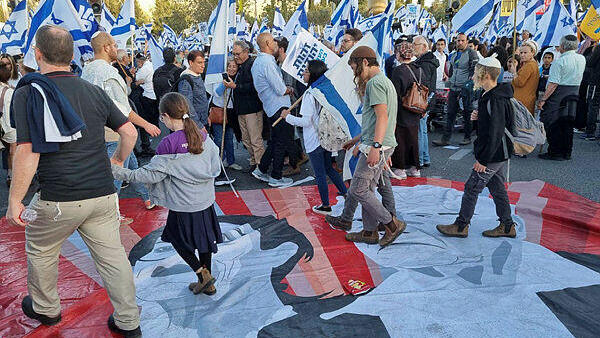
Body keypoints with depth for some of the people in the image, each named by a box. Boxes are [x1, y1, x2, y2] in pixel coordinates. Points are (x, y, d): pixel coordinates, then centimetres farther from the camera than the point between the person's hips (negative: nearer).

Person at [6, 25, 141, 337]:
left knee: (40, 252, 23)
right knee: (112, 256, 12)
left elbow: (28, 152, -14)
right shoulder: (94, 91, 6)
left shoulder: (28, 93, -8)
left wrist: (14, 200, -7)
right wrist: (117, 161, 25)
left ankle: (45, 309, 44)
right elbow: (129, 132, 8)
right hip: (103, 194, 4)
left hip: (58, 200, -3)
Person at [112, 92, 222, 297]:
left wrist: (123, 174, -6)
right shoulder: (204, 137, -2)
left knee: (179, 239, 17)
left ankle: (202, 274, 8)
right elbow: (216, 167, 6)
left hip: (183, 206, -6)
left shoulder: (169, 144, -18)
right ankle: (208, 284, 29)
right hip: (206, 201, 6)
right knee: (203, 240, 18)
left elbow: (152, 174, -15)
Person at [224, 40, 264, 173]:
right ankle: (253, 162, 24)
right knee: (246, 139, 14)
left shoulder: (252, 64, -12)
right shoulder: (240, 66, 18)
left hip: (252, 108, -10)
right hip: (241, 109, 10)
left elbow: (254, 86, -22)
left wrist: (236, 87, -21)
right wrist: (229, 84, 12)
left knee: (256, 140, -7)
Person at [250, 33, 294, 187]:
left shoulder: (257, 61, 15)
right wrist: (289, 90, 1)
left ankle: (261, 170, 25)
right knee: (283, 141, 0)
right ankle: (276, 177, 8)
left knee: (275, 140, 19)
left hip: (271, 107, 10)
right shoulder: (267, 62, -18)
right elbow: (281, 90, -20)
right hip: (279, 107, -10)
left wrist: (284, 89, 8)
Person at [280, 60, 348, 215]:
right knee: (329, 168, 22)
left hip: (314, 141, -7)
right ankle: (346, 194, 27)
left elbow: (305, 121, -22)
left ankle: (325, 206, 16)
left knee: (320, 174, 5)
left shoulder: (309, 94, -20)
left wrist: (287, 116, -10)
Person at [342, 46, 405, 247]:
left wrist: (375, 146, -30)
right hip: (384, 146, 10)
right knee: (367, 189, 14)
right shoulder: (385, 81, 22)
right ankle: (369, 232, 22)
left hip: (377, 147, -10)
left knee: (357, 190, -5)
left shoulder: (375, 83, -11)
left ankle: (392, 224, 1)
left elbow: (382, 117, -23)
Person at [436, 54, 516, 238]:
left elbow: (495, 134, -26)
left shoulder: (495, 100, -24)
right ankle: (507, 226, 27)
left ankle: (461, 225, 12)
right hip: (501, 153, 10)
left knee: (471, 188, 0)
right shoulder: (491, 95, 8)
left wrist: (483, 159, -22)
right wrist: (479, 116, 2)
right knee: (497, 188, 17)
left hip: (493, 155, -10)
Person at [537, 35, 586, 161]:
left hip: (558, 94, -7)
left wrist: (543, 99, -16)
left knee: (552, 124, -1)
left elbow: (553, 84, -19)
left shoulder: (559, 61, -15)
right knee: (568, 124, 14)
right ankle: (566, 152, 20)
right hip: (574, 93, 7)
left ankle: (555, 153, 0)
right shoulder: (582, 59, 6)